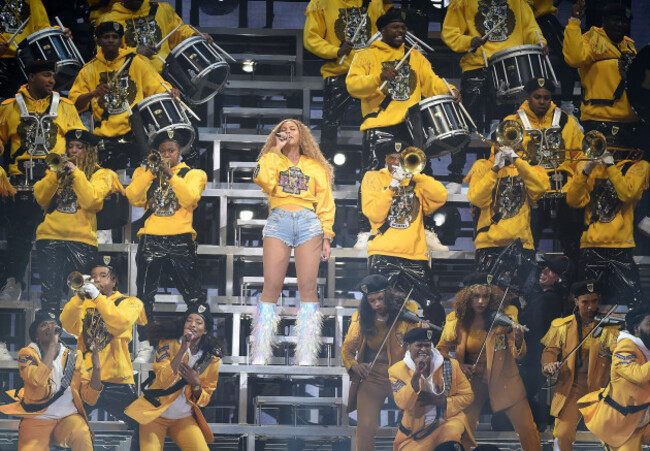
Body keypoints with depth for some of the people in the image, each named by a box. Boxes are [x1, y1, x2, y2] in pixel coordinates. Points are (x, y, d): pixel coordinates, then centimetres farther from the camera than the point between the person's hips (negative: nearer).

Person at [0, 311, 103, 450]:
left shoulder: (74, 357, 4)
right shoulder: (27, 354, -3)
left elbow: (90, 398, -2)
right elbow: (38, 381, -25)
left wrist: (96, 367, -17)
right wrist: (52, 344, -24)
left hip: (68, 418, 1)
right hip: (36, 420, 0)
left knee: (82, 435, -31)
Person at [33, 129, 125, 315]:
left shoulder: (100, 174, 9)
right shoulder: (57, 170, 18)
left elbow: (91, 201, -9)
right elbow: (40, 198, 4)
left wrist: (76, 173, -11)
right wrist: (57, 174, -8)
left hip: (81, 238, -2)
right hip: (50, 235, 2)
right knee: (50, 290, -7)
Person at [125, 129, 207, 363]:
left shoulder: (192, 174, 11)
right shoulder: (145, 173, 15)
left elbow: (190, 199, -8)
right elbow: (133, 197, -3)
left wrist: (171, 175, -14)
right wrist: (151, 172, -11)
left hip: (180, 240, -2)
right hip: (150, 240, 2)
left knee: (193, 294, -1)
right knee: (145, 294, 0)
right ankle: (145, 346, 5)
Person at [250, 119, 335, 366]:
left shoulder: (316, 167, 21)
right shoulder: (272, 160, 20)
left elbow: (325, 204, 16)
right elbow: (263, 179, -4)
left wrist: (326, 237, 5)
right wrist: (276, 150, 5)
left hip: (309, 223, 1)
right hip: (278, 222, -1)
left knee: (308, 287, -9)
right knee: (271, 287, -11)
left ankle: (305, 358, -11)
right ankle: (259, 356, -12)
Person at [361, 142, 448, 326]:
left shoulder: (417, 181, 17)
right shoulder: (373, 178, 12)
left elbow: (441, 197, -4)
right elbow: (374, 214, -4)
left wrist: (413, 175, -9)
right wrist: (393, 185, -10)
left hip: (415, 256, 2)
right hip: (383, 255, -2)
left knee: (433, 310, -7)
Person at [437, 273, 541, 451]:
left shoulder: (505, 315, -11)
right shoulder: (456, 321, -6)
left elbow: (519, 355, -13)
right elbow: (441, 350, 7)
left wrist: (518, 340, -35)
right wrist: (458, 365, -11)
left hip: (503, 377, -1)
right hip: (473, 379, 1)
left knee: (527, 427, -8)